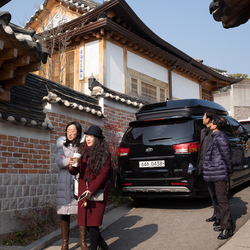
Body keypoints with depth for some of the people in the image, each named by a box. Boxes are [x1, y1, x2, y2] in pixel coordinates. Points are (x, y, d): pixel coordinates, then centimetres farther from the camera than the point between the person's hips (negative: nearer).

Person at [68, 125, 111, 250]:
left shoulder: (105, 154, -8)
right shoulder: (83, 152, 7)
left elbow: (102, 175, -13)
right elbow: (75, 171, 8)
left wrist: (91, 191, -18)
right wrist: (71, 166, -16)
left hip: (98, 190, -5)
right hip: (83, 190, 5)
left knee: (93, 222, -5)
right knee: (85, 221, 10)